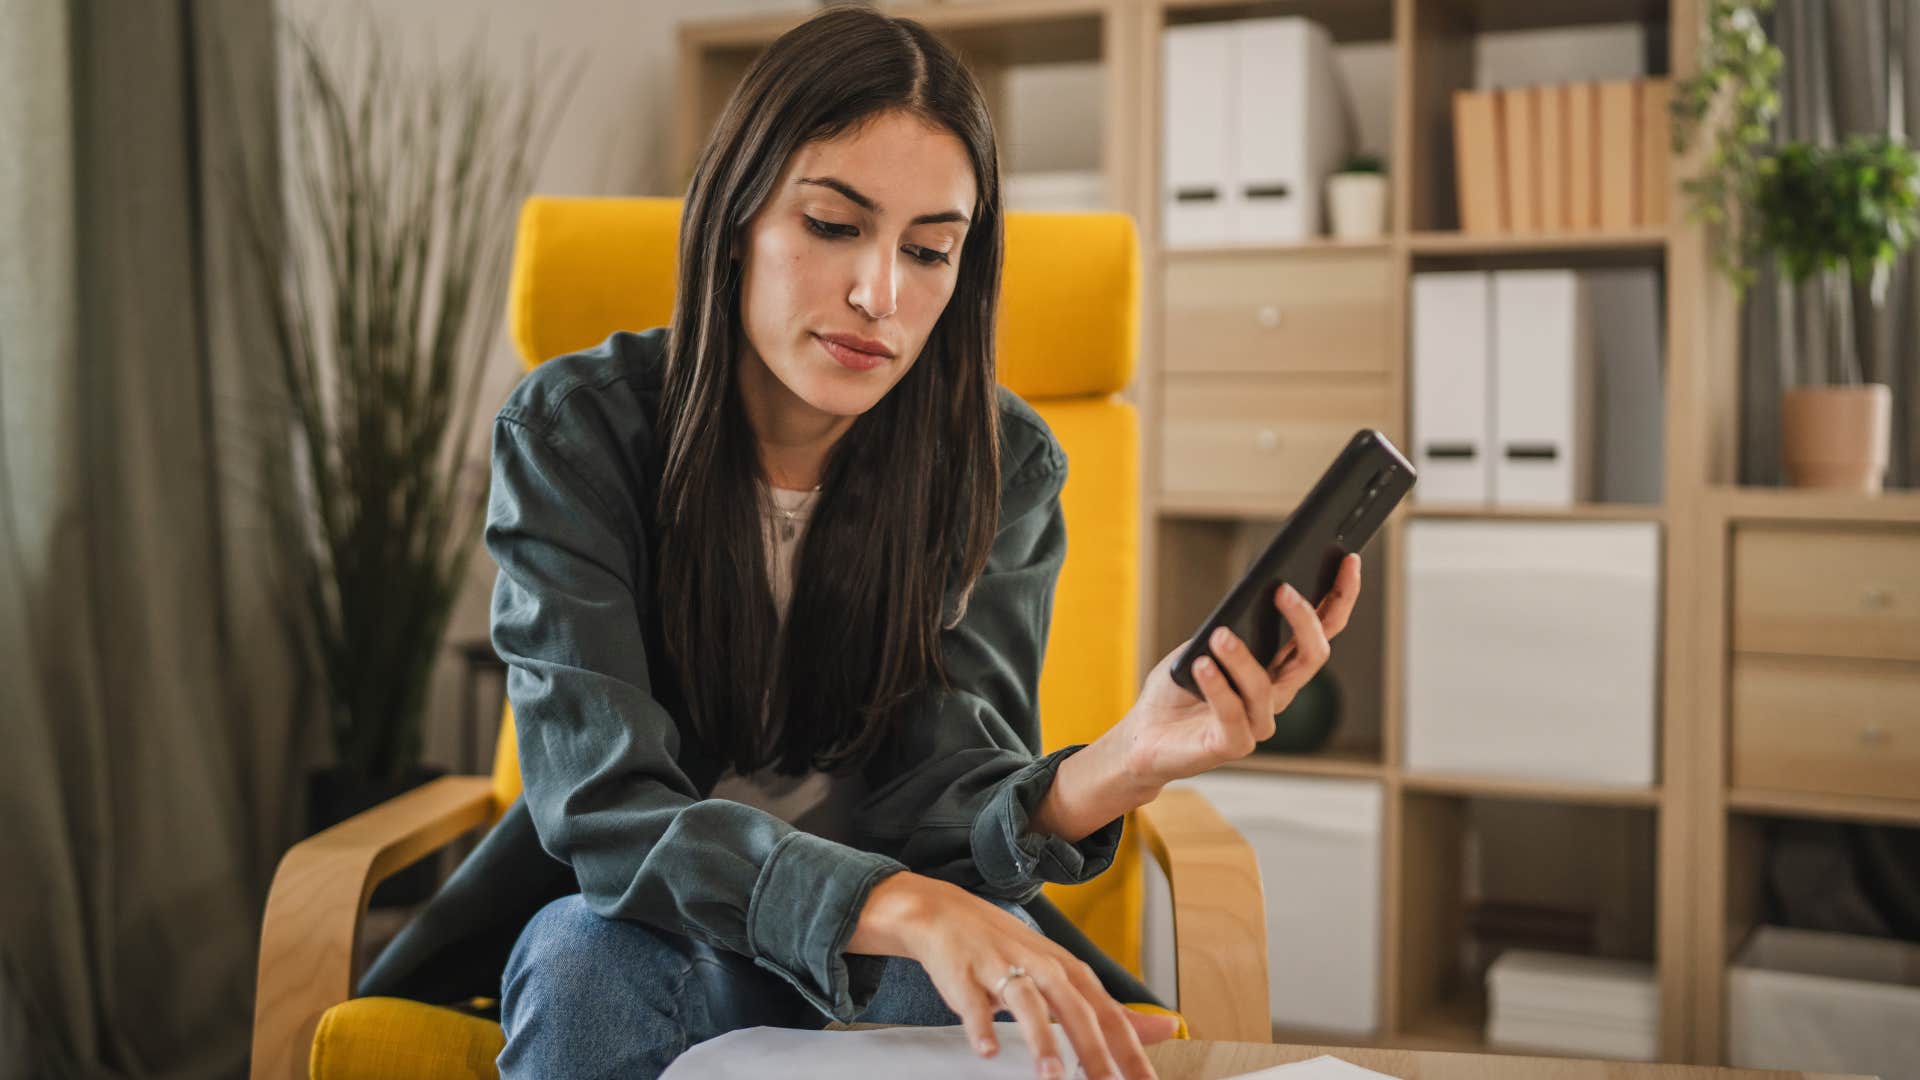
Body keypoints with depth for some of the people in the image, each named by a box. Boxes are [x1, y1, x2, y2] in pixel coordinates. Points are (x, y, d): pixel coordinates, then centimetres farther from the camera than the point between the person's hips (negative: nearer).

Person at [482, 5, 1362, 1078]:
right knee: (586, 956, -35)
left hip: (888, 958, 1)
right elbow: (604, 809, -25)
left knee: (996, 975, -33)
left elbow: (930, 810, -17)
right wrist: (900, 908, -43)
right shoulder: (574, 429, -15)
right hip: (665, 943, -1)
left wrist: (1110, 770, -40)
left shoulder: (1002, 464, -9)